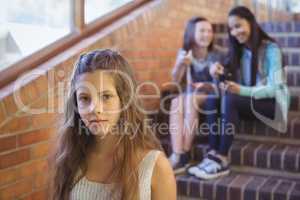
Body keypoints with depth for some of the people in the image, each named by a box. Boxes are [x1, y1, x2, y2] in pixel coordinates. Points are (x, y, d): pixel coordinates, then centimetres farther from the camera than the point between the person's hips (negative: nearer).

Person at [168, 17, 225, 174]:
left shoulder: (216, 54, -6)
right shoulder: (184, 52, 2)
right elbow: (175, 80, 2)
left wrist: (207, 86, -27)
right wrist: (181, 64, -17)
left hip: (210, 95, -3)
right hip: (188, 94, 3)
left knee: (191, 99, -34)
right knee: (176, 101, -30)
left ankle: (184, 156, -29)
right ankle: (177, 156, -38)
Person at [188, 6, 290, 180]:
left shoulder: (271, 49, -11)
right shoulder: (239, 51, 9)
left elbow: (275, 88, -20)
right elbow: (237, 84, 3)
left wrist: (242, 91, -33)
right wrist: (221, 76, -19)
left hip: (272, 102, -6)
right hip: (247, 100, 6)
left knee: (230, 99, -32)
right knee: (213, 99, -21)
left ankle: (222, 160, -30)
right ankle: (213, 154, -29)